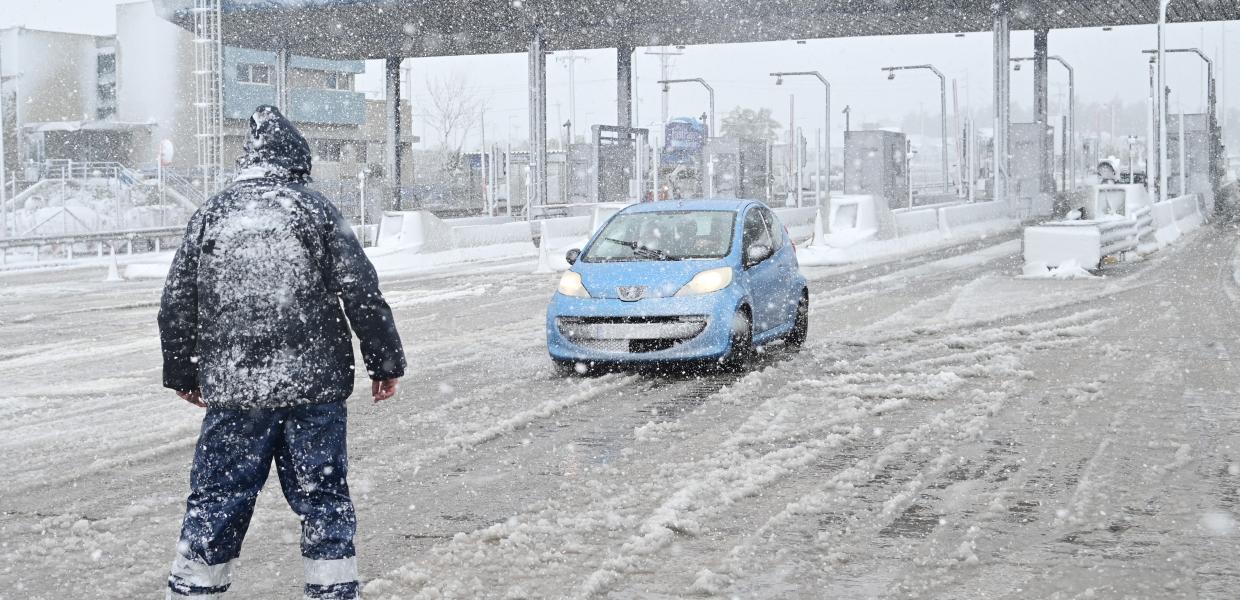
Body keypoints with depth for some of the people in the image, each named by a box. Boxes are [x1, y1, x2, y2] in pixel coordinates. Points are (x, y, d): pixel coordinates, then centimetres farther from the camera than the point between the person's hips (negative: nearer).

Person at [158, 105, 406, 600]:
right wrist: (385, 361, 5)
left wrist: (182, 373, 21)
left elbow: (176, 304, 9)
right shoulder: (314, 209, 0)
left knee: (216, 501, 11)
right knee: (322, 496, 8)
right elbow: (361, 292, -4)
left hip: (232, 390, 2)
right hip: (314, 386, -2)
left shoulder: (209, 215, 6)